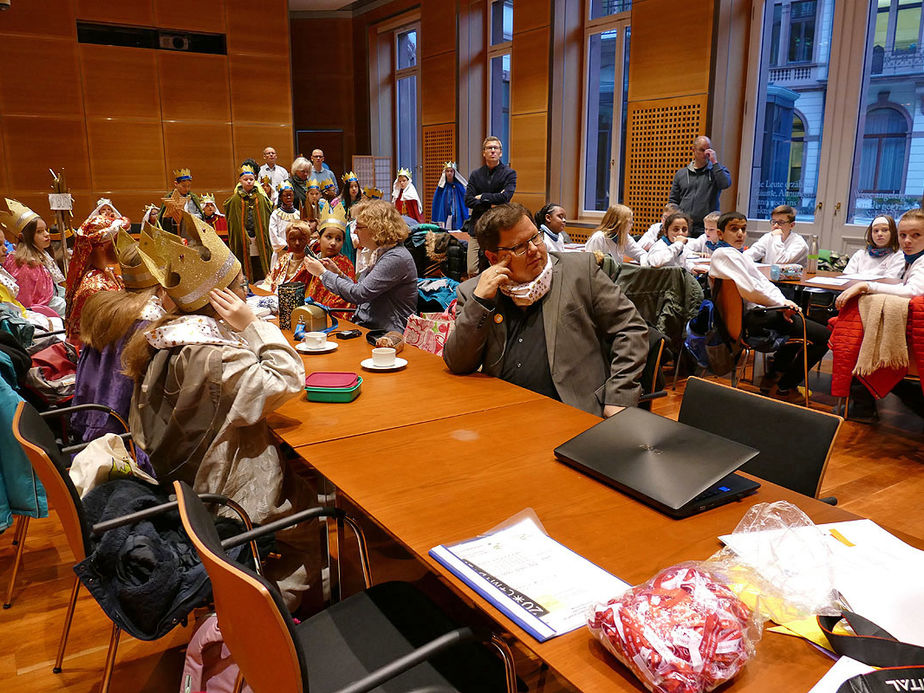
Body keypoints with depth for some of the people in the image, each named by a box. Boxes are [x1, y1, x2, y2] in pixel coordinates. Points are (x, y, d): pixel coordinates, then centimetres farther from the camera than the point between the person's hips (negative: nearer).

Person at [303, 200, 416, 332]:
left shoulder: (397, 258, -18)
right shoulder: (380, 254, 14)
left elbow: (358, 295, -22)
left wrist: (323, 273, -11)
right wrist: (337, 273, 12)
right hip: (365, 326, 9)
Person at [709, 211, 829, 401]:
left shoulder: (738, 254, 18)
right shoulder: (725, 254, -14)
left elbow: (765, 283, 12)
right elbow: (750, 289, -22)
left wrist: (784, 304, -5)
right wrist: (781, 303, -9)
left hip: (756, 312, 11)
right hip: (752, 320, -11)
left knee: (798, 320, 35)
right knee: (823, 336, -6)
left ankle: (772, 376, 34)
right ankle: (785, 388, 8)